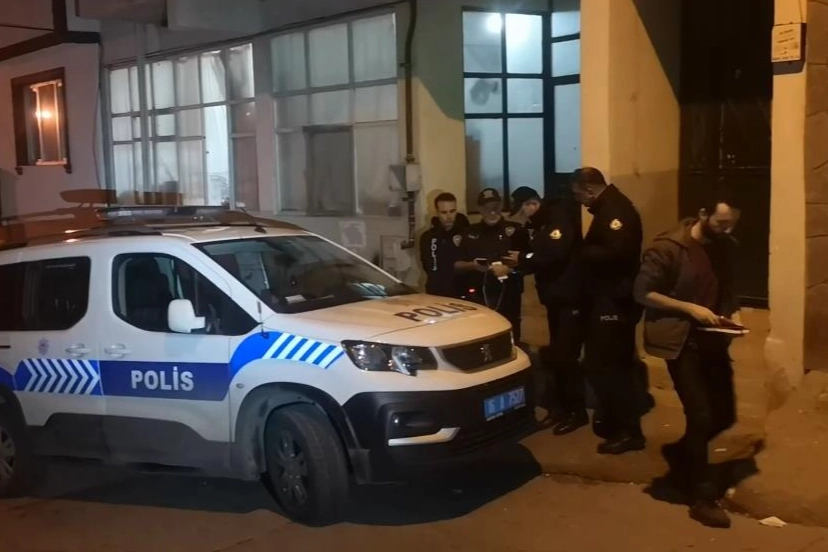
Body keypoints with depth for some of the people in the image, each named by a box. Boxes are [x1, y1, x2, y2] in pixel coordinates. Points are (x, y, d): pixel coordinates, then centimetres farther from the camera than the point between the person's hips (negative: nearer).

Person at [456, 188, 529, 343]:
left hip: (508, 296, -1)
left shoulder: (516, 231, 7)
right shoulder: (471, 233, 11)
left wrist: (520, 261, -14)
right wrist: (472, 265, -8)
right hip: (477, 296, 1)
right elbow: (457, 265, 11)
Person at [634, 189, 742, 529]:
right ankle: (702, 498, 5)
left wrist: (733, 312, -2)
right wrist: (690, 308, -20)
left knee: (725, 414, 9)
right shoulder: (669, 247, -14)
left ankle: (680, 452, 37)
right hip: (680, 340, -7)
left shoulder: (726, 248, 7)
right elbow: (643, 291, -14)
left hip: (713, 339, 7)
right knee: (701, 416, -9)